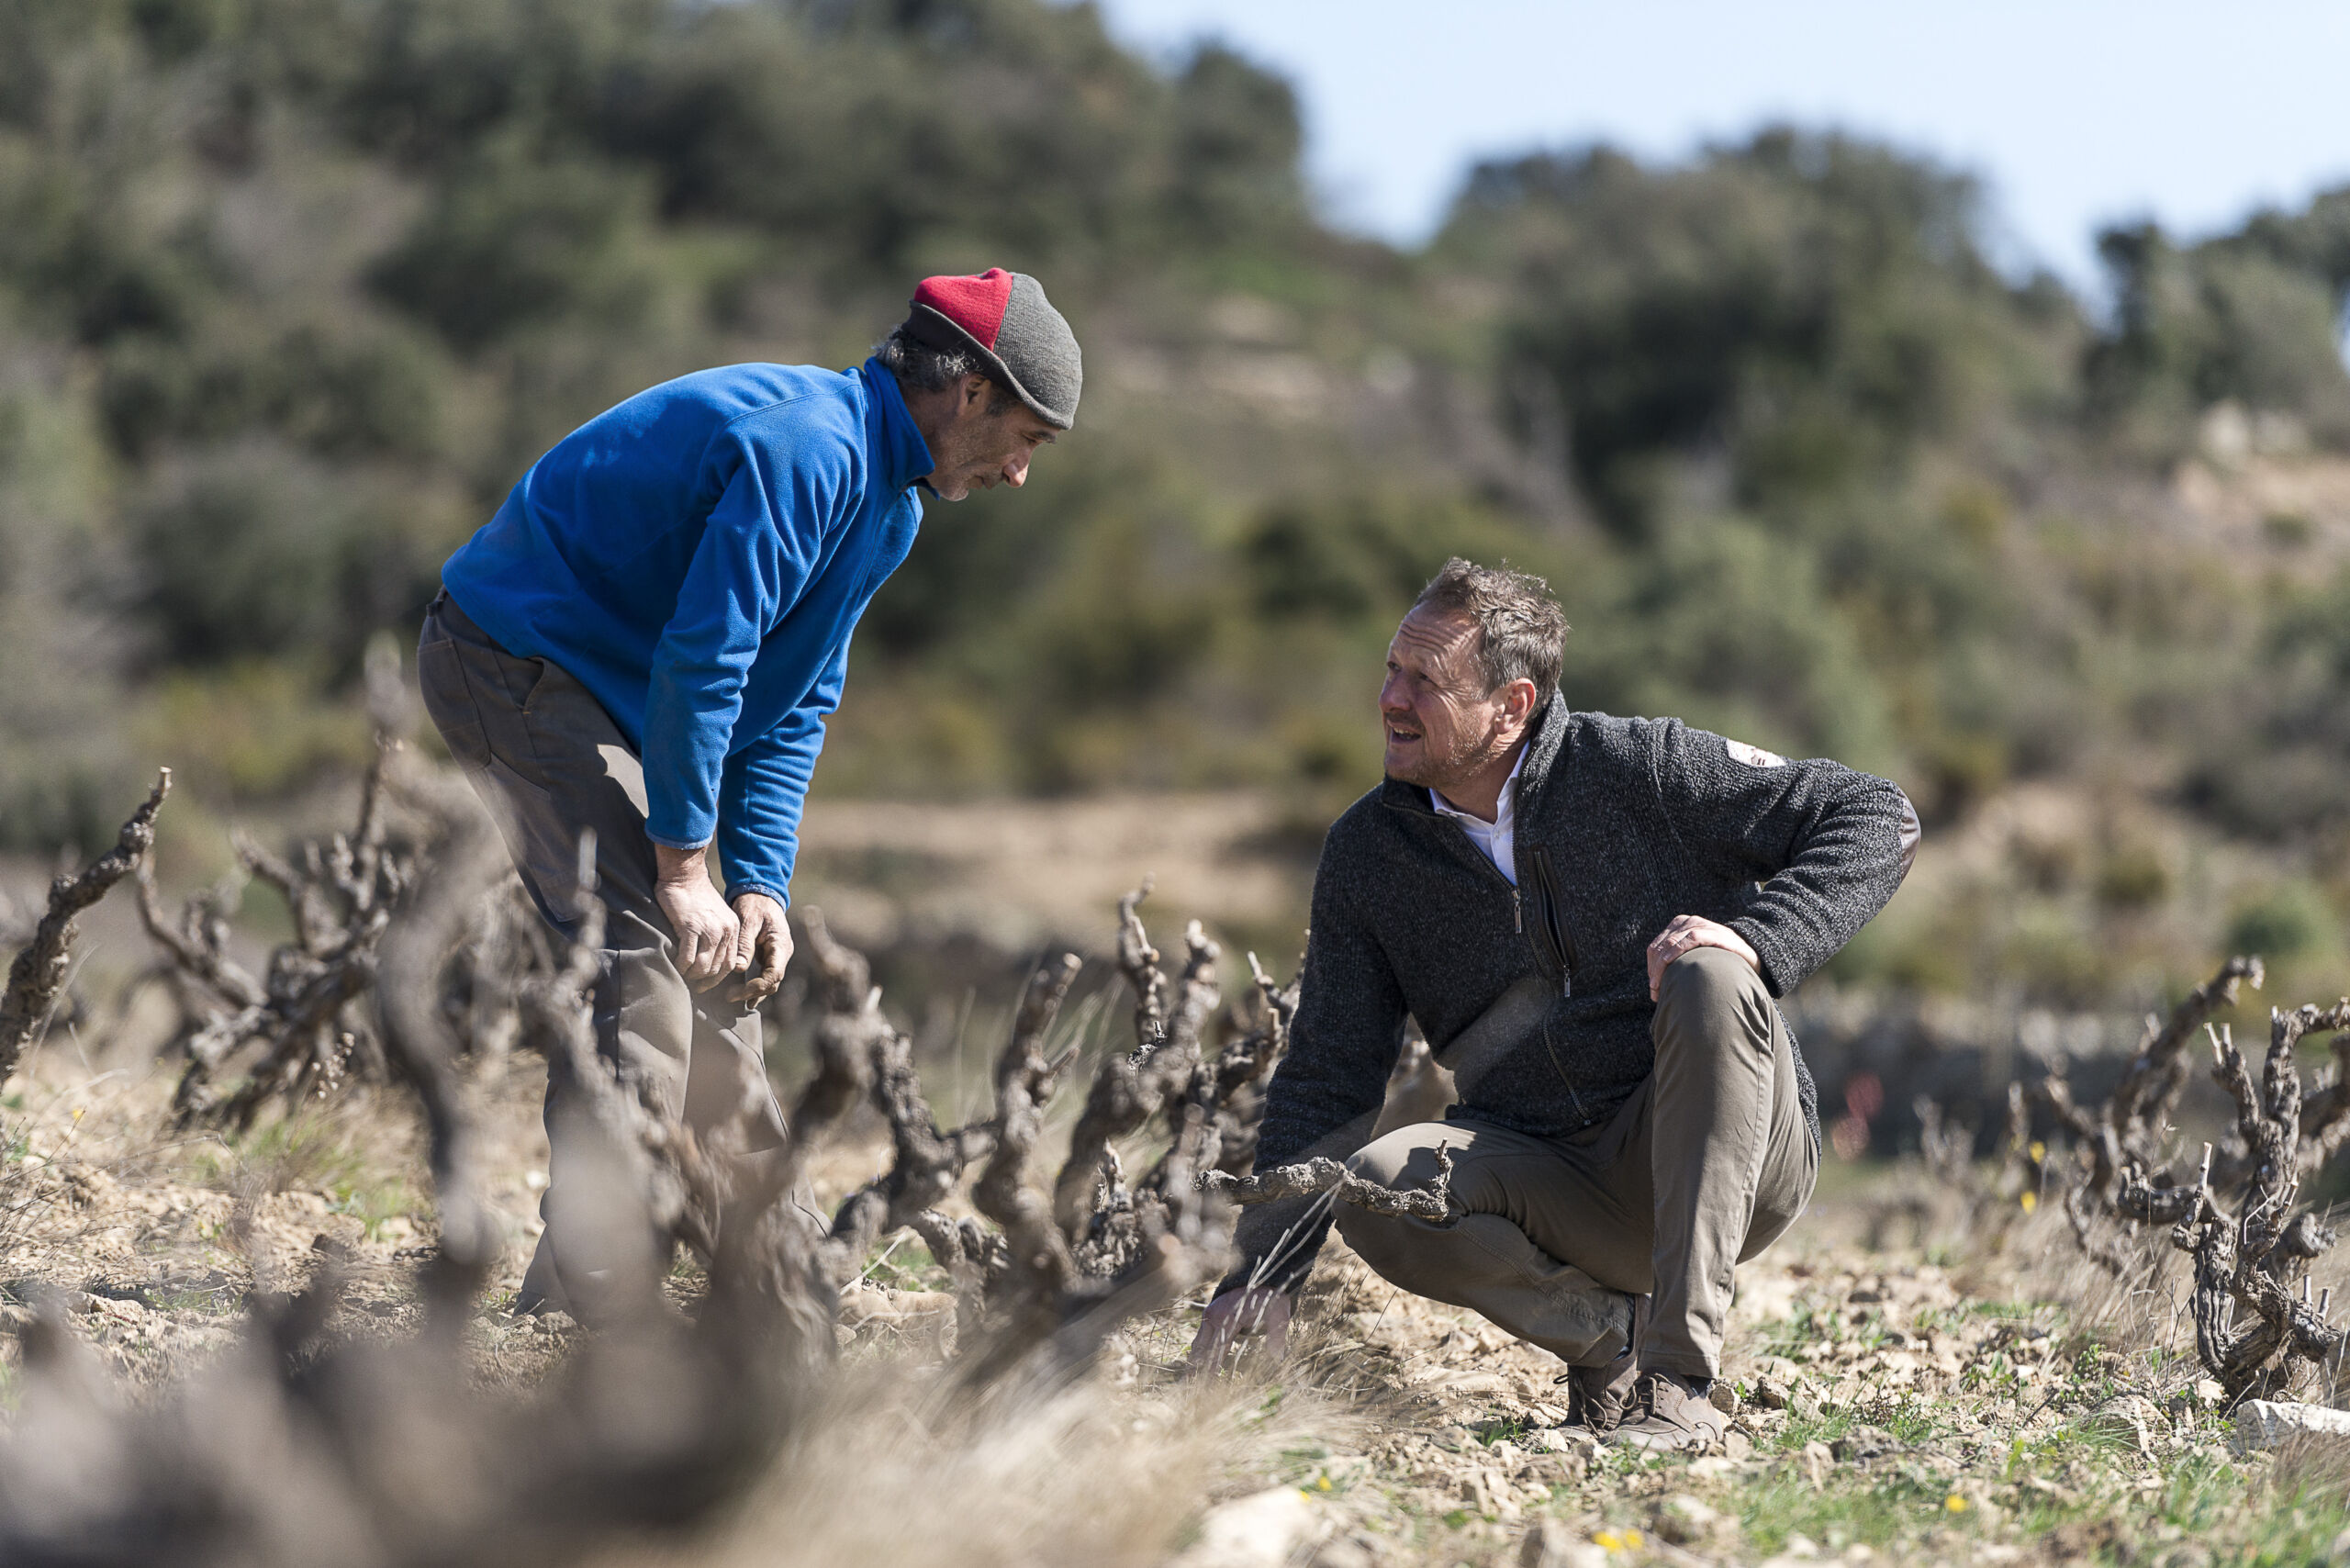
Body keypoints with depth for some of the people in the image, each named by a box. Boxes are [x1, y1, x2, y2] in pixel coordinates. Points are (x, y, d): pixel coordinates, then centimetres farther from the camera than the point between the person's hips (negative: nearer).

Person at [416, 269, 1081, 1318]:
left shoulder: (890, 505, 10)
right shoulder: (808, 449, -24)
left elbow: (790, 704, 11)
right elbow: (700, 660, -26)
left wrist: (761, 882, 0)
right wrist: (684, 867, -22)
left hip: (606, 689, 11)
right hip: (516, 665, -11)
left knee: (715, 960, 11)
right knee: (643, 951, -19)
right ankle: (597, 1305, -20)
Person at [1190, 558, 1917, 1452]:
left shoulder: (1640, 769, -9)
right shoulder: (1367, 852, 2)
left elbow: (1878, 818, -9)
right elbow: (1327, 1079, 3)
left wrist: (1759, 937, -27)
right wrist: (1267, 1269, -10)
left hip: (1730, 1160, -3)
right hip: (1563, 1191, 3)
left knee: (1710, 984, -33)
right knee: (1375, 1189, -26)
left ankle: (1679, 1380, -32)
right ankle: (1613, 1337, -2)